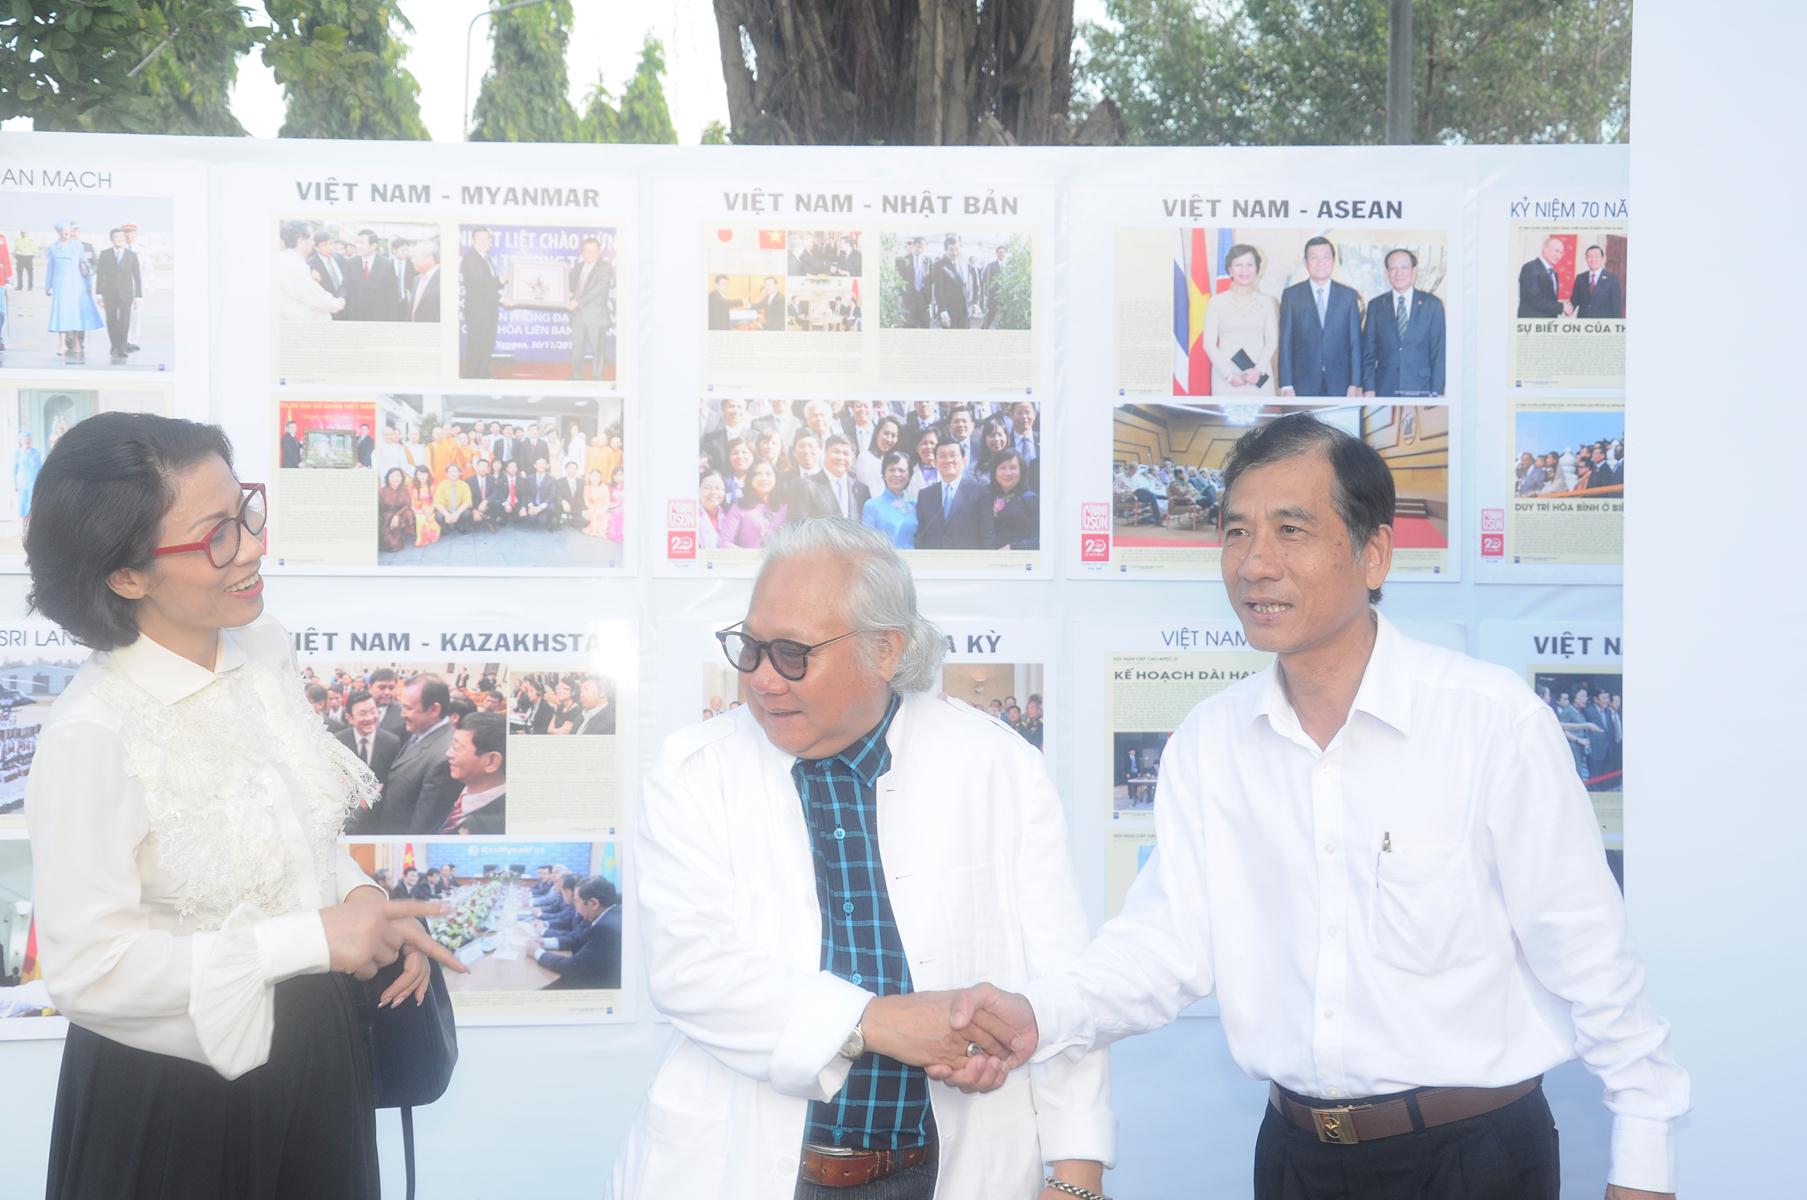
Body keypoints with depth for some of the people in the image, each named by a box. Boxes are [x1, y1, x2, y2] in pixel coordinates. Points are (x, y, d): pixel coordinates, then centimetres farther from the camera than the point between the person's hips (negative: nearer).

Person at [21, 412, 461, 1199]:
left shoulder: (265, 650, -4)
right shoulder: (91, 736, -24)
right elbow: (87, 965, -24)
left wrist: (366, 907, -7)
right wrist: (311, 939, -24)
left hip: (315, 1056, 6)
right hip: (170, 1098, -6)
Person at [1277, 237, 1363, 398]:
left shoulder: (1349, 295, 9)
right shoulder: (1291, 295, 6)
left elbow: (1356, 342, 7)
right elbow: (1285, 343, 3)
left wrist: (1355, 384, -1)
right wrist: (1286, 385, -5)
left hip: (1340, 386, 1)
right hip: (1303, 386, -1)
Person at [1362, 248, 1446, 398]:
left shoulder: (1433, 305, 6)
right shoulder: (1376, 306, 9)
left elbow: (1438, 352, 4)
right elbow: (1368, 352, 8)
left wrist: (1436, 392, -3)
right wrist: (1369, 388, -2)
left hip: (1420, 391, -1)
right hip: (1385, 390, 1)